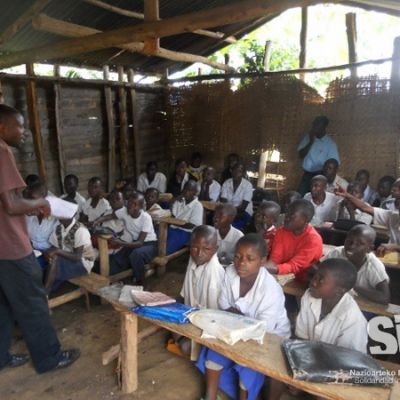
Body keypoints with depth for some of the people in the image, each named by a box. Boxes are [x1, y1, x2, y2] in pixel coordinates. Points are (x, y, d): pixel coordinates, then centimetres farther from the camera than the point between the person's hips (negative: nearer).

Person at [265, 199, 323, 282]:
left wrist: (274, 269, -43)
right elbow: (275, 258, -14)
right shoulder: (281, 231, -5)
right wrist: (263, 267, -36)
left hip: (302, 280, -4)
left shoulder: (314, 239, -21)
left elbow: (294, 266, -25)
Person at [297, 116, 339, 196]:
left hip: (320, 176, -3)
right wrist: (310, 142, -12)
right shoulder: (308, 137, 4)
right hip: (306, 174, 4)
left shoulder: (330, 143, -7)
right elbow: (301, 155, -2)